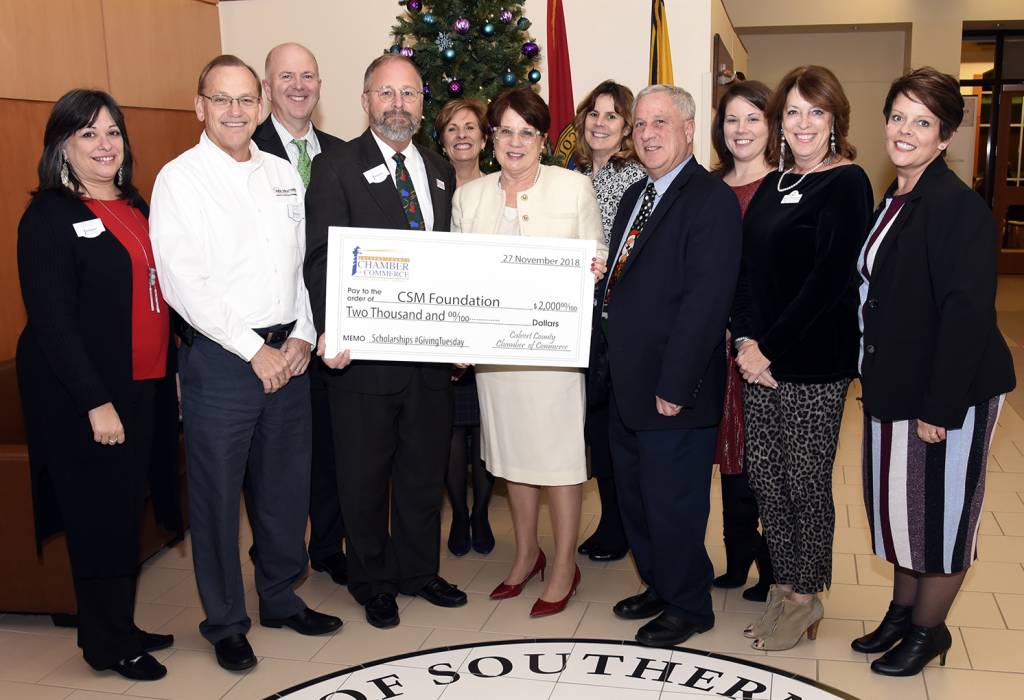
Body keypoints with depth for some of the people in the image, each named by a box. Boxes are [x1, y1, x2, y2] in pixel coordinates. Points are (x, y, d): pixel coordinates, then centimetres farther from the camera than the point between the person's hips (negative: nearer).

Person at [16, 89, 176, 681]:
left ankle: (121, 627, 30)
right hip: (82, 397, -7)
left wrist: (176, 367, 8)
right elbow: (51, 321, -15)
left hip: (141, 387, 7)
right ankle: (107, 644, 19)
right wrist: (96, 403, -18)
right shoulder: (49, 217, -10)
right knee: (98, 517, 3)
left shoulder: (134, 207, 12)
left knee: (127, 514, 15)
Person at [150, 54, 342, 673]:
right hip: (219, 358, -5)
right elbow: (183, 283, -12)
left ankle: (283, 598, 33)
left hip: (288, 353, 5)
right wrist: (254, 350, -13)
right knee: (218, 493, 5)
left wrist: (301, 337, -1)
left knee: (287, 484, 14)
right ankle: (226, 622, 22)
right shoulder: (180, 178, -5)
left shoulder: (284, 175, 11)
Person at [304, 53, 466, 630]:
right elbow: (321, 258, -12)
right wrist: (332, 332, -26)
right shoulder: (337, 167, -5)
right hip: (365, 354, -5)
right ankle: (373, 582, 29)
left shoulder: (440, 171, 12)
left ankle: (419, 569, 35)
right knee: (365, 475, 10)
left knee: (425, 469, 17)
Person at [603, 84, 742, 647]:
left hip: (673, 390, -9)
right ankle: (658, 587, 39)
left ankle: (687, 606, 26)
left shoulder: (712, 200, -15)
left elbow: (705, 301, -21)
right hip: (627, 384, 9)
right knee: (635, 497, 20)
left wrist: (674, 387, -22)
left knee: (673, 504, 5)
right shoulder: (635, 196, 13)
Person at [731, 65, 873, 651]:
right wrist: (746, 340, -4)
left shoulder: (846, 183, -8)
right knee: (763, 472, 10)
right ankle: (788, 582, 28)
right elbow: (749, 267, 10)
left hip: (815, 361, -7)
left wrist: (772, 348, -15)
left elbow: (829, 278, -16)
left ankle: (806, 597, 21)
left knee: (805, 478, 4)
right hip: (762, 358, 7)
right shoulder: (774, 184, 13)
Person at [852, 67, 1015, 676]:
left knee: (939, 510, 7)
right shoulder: (891, 203, 9)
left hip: (948, 393, -8)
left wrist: (939, 408, -22)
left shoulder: (960, 207, -18)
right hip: (895, 386, 8)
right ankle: (902, 611, 36)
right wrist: (878, 377, 10)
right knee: (896, 505, 18)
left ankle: (928, 629, 25)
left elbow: (968, 313, -22)